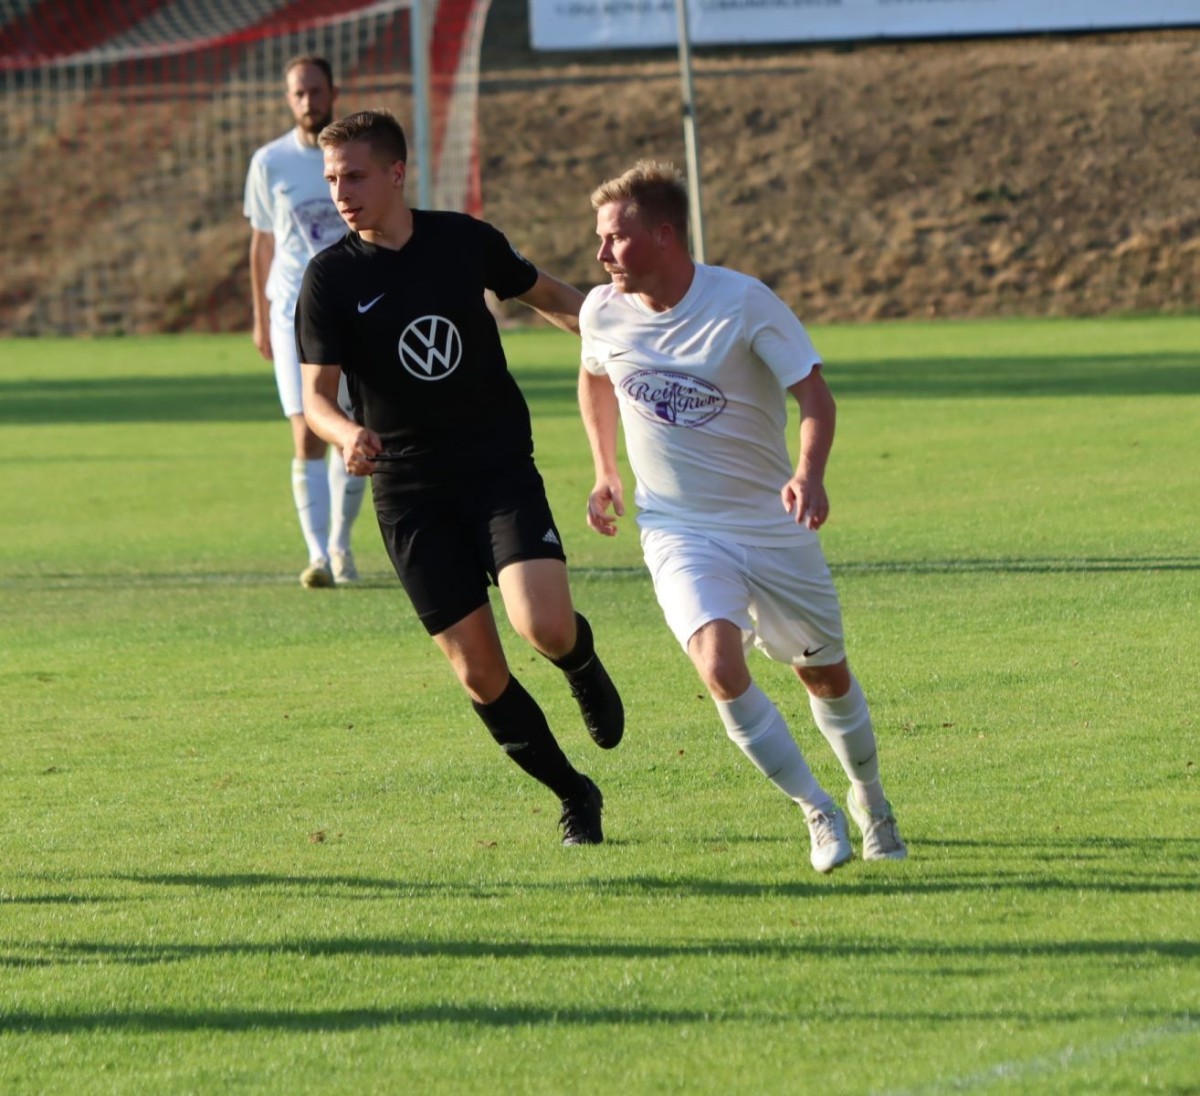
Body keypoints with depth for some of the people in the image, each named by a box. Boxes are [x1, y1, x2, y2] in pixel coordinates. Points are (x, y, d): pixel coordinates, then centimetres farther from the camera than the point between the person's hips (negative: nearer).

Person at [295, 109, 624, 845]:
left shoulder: (464, 241, 0)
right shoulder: (331, 277, -5)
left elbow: (548, 295, 17)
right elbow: (316, 394, -9)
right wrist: (347, 434, -30)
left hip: (501, 469, 0)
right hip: (410, 494, 0)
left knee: (545, 625, -21)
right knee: (477, 669, -3)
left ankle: (583, 665, 17)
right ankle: (575, 797, 18)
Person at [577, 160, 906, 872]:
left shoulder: (742, 302, -18)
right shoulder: (604, 313, -6)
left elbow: (813, 392, -19)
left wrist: (810, 475, -36)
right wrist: (606, 472, 14)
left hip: (773, 525, -1)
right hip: (678, 533, 1)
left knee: (826, 675, 13)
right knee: (721, 666, -24)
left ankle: (871, 804, 41)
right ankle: (819, 814, -7)